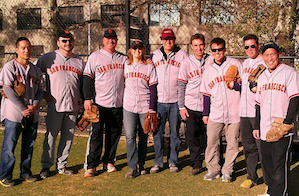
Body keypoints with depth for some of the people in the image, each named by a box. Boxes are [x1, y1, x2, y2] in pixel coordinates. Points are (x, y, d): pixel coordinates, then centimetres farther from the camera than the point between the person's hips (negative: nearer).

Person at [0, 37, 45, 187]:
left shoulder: (35, 70, 13)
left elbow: (40, 89, 13)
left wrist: (35, 105, -7)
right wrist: (22, 109, -15)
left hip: (32, 114, 5)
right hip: (13, 114, -5)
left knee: (29, 145, 12)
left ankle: (26, 172, 24)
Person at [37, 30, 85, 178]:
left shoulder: (79, 61, 14)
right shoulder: (48, 58, 5)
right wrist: (43, 92, -1)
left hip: (73, 105, 3)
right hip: (54, 105, -3)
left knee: (68, 137, 7)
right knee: (51, 136, -2)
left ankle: (61, 165, 19)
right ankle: (46, 166, 10)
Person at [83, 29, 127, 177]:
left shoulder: (123, 58, 13)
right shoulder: (95, 57, 4)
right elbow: (88, 78, 0)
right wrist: (87, 98, -9)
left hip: (118, 104, 4)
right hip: (99, 103, -3)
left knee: (114, 133, 8)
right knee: (96, 133, -5)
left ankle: (109, 161, 21)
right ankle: (91, 165, 1)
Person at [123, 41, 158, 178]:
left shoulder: (149, 66, 5)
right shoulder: (125, 65, 10)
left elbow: (153, 88, 2)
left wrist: (152, 108, -5)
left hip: (145, 106, -1)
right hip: (129, 106, 1)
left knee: (143, 137, 5)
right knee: (130, 136, -8)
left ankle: (141, 164, 18)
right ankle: (133, 167, -5)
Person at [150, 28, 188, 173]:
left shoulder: (182, 55, 5)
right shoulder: (154, 55, 11)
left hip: (176, 100, -1)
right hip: (159, 100, 1)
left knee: (175, 131, 6)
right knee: (158, 132, 1)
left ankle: (173, 161, 17)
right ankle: (158, 162, 11)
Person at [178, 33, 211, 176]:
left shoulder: (211, 60, 2)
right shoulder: (186, 62, 3)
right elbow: (181, 86, 4)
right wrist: (181, 107, 0)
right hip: (191, 105, 1)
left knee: (207, 136, 5)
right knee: (192, 136, 2)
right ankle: (196, 164, 15)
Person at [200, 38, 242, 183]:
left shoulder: (235, 64, 3)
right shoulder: (209, 70, 11)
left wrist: (234, 85, -14)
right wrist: (205, 113, 13)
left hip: (234, 112, -2)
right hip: (215, 113, 2)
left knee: (232, 143, 3)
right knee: (212, 142, 0)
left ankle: (227, 171, 17)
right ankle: (213, 169, 15)